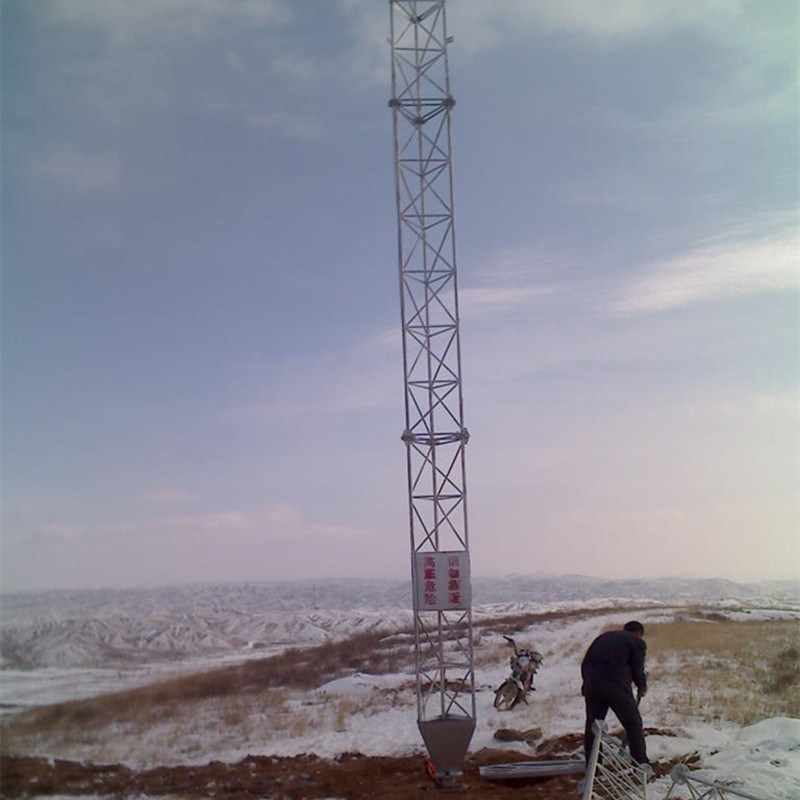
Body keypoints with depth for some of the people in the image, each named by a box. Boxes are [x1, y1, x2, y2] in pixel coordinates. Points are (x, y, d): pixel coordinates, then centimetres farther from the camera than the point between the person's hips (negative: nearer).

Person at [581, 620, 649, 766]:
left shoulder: (603, 637, 24)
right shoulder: (637, 642, 8)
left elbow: (584, 663, 20)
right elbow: (638, 670, 2)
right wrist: (643, 688, 20)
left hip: (591, 687, 5)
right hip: (617, 687, -5)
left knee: (592, 726, 15)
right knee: (634, 725, 10)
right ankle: (641, 764, 12)